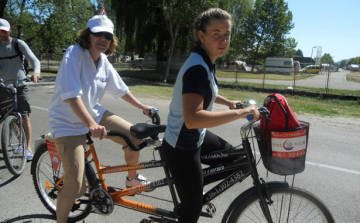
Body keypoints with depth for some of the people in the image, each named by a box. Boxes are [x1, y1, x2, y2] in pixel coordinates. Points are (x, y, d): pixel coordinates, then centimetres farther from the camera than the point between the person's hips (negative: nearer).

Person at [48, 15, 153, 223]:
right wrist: (92, 125, -42)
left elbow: (121, 90, 15)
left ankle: (132, 178, 25)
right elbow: (71, 96, -31)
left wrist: (142, 107, 18)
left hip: (94, 113, 7)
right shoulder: (74, 54, -20)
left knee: (135, 136, -3)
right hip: (69, 123, -6)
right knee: (76, 187, -14)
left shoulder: (104, 62, 1)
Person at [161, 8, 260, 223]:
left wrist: (228, 102, 23)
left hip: (194, 138, 9)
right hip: (181, 149, -9)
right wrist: (241, 113, -35)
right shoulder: (197, 68, -27)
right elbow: (193, 119, -40)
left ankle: (192, 185, 29)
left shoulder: (206, 62, 3)